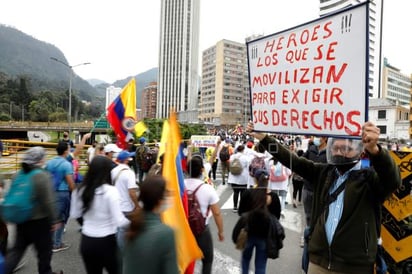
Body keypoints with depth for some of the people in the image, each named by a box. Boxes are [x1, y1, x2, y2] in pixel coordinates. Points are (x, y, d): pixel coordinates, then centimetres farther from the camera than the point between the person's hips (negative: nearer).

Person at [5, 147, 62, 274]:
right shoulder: (42, 176, -20)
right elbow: (48, 202, -20)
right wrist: (54, 220, -9)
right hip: (39, 221, -6)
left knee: (17, 248, 19)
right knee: (44, 250, 13)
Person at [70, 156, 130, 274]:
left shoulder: (80, 190, -5)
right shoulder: (110, 191, -20)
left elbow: (74, 215, 9)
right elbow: (119, 221, -19)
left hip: (86, 241, 5)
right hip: (106, 242, -4)